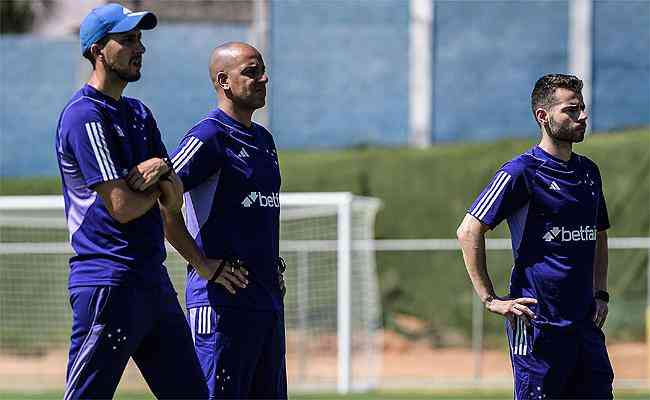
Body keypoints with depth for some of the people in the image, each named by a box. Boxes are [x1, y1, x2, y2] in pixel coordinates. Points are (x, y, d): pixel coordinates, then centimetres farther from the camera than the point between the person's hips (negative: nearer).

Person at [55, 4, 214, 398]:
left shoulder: (139, 114, 17)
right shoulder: (85, 117, -12)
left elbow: (175, 201, 11)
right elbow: (122, 207, -19)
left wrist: (161, 172, -12)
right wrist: (157, 186, 2)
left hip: (154, 279, 9)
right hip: (109, 284, -9)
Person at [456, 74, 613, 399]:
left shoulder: (588, 171, 16)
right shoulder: (522, 171, -8)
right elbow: (469, 231, -12)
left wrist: (600, 293, 18)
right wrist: (490, 299, -15)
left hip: (585, 320, 7)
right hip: (539, 321, -7)